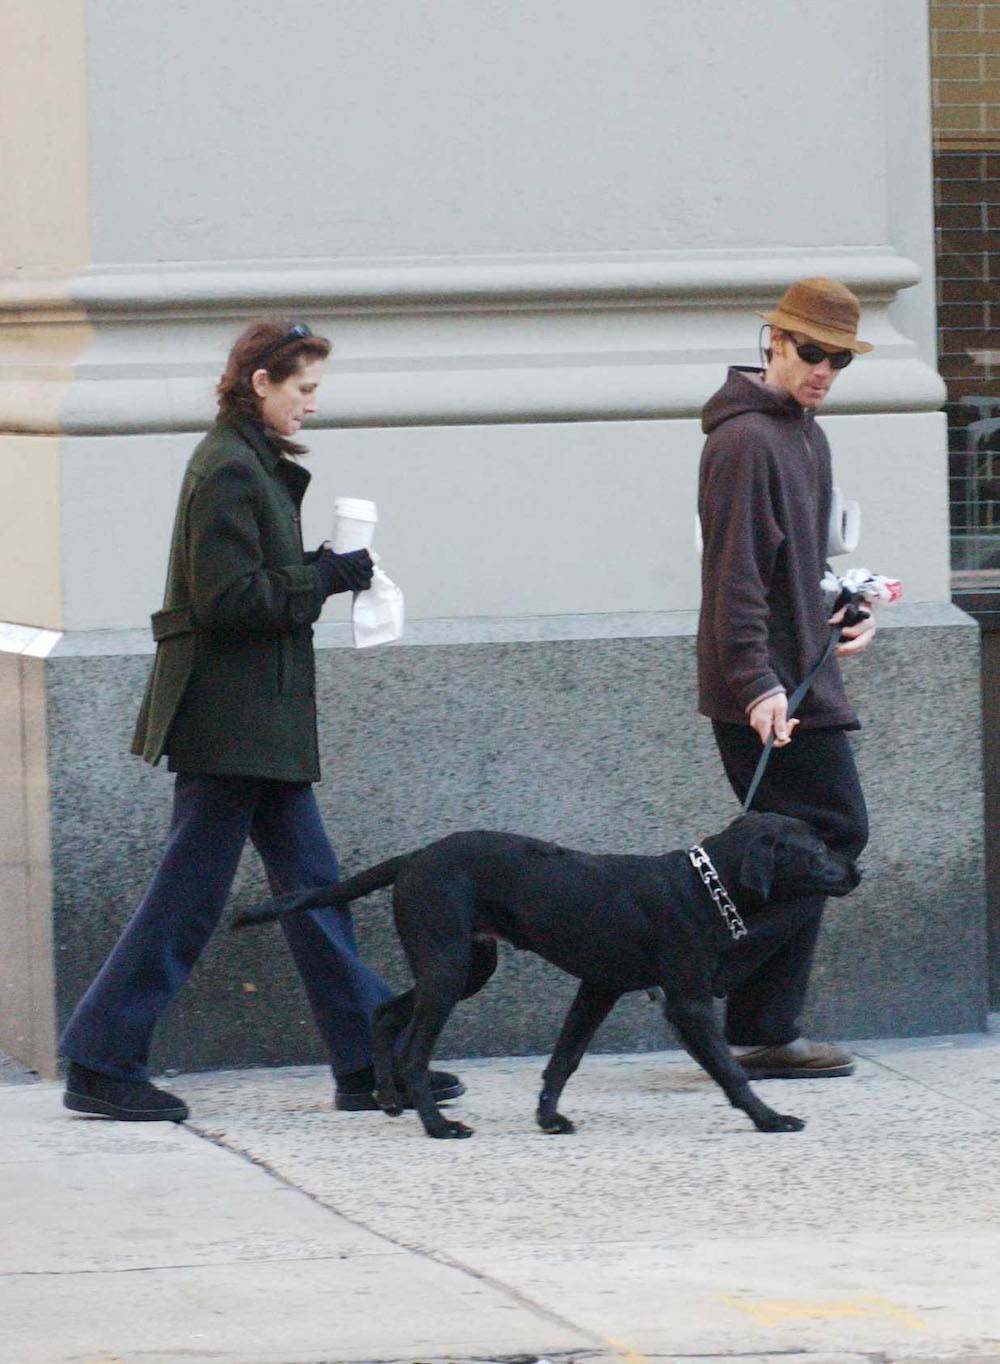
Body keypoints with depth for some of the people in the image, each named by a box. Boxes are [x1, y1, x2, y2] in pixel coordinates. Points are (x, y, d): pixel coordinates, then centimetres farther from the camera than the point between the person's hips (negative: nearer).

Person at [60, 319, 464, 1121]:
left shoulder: (254, 466, 16)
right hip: (231, 717, -10)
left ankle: (371, 1061, 13)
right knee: (189, 896, -5)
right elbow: (228, 598, -21)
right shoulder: (230, 469, -15)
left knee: (312, 885, 10)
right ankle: (101, 1063, 1)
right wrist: (325, 580, -13)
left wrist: (326, 572, 6)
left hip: (260, 724, 10)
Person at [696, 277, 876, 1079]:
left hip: (798, 681, 10)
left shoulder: (805, 435, 18)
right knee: (835, 831, -10)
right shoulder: (745, 439, -14)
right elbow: (736, 574, -20)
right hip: (767, 688, -10)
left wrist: (842, 616, 12)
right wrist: (757, 684, -25)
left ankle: (764, 1034, 9)